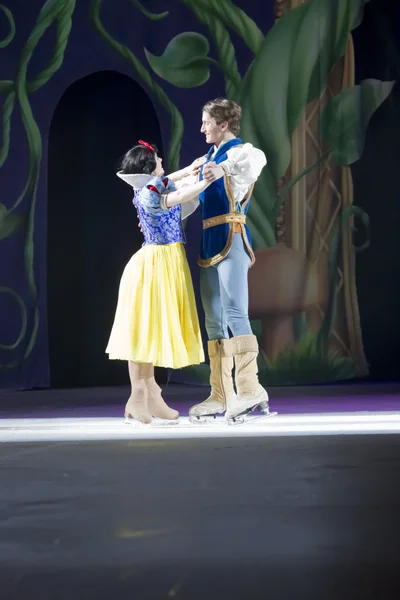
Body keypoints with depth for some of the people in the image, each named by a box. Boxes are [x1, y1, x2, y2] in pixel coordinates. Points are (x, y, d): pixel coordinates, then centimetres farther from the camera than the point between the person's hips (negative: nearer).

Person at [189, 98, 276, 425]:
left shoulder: (239, 151, -6)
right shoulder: (209, 158, 20)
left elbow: (257, 159, -32)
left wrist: (224, 169, -46)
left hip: (231, 239, -9)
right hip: (209, 243, 9)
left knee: (234, 312, -19)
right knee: (215, 320, 8)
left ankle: (250, 388, -22)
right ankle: (221, 395, 12)